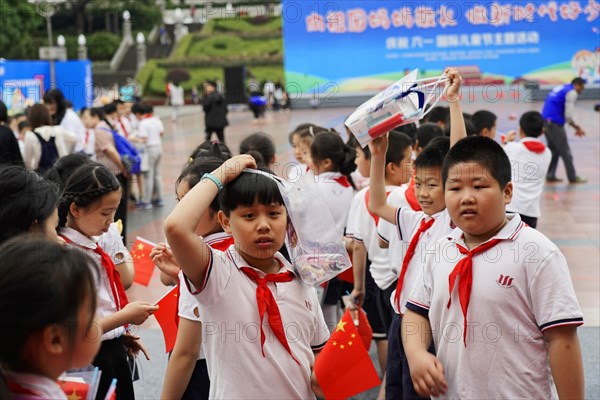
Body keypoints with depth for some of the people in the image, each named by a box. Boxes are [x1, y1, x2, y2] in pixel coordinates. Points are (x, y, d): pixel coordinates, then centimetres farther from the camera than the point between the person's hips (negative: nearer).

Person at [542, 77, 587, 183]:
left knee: (553, 150, 17)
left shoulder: (560, 88, 20)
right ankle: (572, 177, 6)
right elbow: (568, 116, -13)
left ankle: (550, 176, 17)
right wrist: (577, 127, 1)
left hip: (546, 120, 9)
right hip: (555, 123, -9)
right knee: (565, 151, 0)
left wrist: (576, 126, 18)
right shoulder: (572, 93, -7)